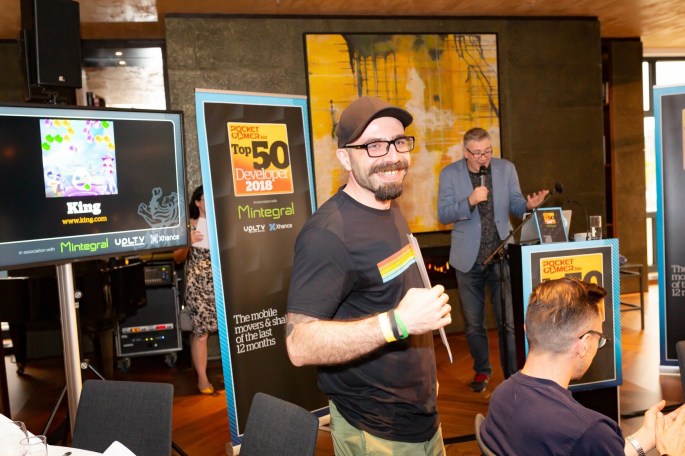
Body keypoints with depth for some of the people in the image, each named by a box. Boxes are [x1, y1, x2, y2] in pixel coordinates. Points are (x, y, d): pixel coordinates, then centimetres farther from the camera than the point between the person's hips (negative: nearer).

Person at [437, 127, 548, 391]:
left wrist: (529, 205, -17)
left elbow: (514, 206, 6)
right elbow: (443, 215, -9)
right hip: (468, 258, 0)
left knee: (508, 320, 2)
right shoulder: (450, 174, -4)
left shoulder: (506, 168, 2)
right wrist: (469, 201, -24)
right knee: (473, 322, 12)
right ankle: (481, 370, 32)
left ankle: (513, 374, 15)